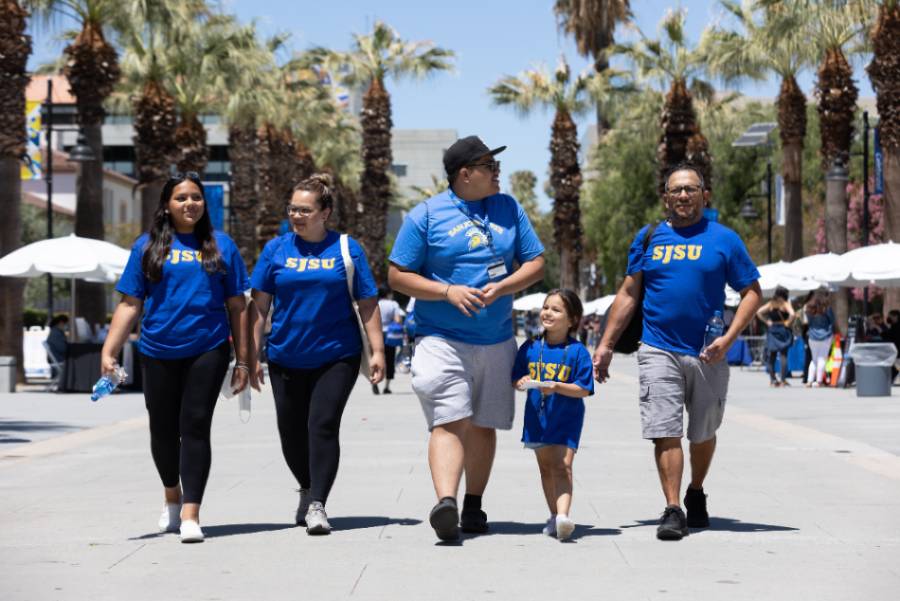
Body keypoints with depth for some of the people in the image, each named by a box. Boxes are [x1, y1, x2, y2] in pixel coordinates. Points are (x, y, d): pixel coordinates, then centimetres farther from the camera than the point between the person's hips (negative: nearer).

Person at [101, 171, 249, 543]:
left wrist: (242, 360, 4)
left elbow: (236, 306, 7)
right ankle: (173, 496, 36)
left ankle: (190, 514, -8)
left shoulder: (221, 246, 6)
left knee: (195, 426, -9)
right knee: (163, 429, 11)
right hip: (159, 352, 2)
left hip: (208, 350, -1)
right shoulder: (148, 246, 5)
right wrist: (108, 351, -5)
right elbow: (130, 304, 4)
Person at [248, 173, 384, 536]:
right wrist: (253, 356, 2)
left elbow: (367, 304, 2)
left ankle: (317, 504, -11)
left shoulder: (346, 249, 1)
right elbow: (259, 306, 5)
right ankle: (308, 490, 34)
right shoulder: (276, 249, 4)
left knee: (323, 425, -14)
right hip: (286, 357, 3)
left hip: (337, 356, -3)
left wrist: (377, 351, -4)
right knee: (291, 433, 10)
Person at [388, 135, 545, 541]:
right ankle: (445, 502, -29)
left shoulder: (509, 209, 10)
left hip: (497, 341, 4)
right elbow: (397, 276, -2)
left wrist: (501, 287, -10)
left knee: (483, 425, 9)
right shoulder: (426, 215, -2)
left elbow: (535, 263, 9)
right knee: (449, 422, -17)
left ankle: (473, 507, 20)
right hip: (442, 340, -4)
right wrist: (448, 291, -15)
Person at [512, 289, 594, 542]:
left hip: (566, 419, -5)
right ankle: (554, 515, 25)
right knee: (545, 467, 13)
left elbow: (583, 390, -12)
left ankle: (563, 515, -27)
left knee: (562, 466, -16)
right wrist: (521, 382, -14)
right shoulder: (530, 348, 3)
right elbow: (516, 378, 9)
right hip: (537, 418, 5)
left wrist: (556, 387, -25)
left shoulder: (578, 351, -10)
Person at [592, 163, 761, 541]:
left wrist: (728, 339, -10)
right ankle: (672, 510, -7)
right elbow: (628, 294, 12)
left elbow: (752, 292, 3)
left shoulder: (724, 239, 3)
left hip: (706, 354, 0)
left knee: (703, 434, 13)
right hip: (659, 352, 0)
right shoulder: (648, 238, 8)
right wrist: (606, 345, 7)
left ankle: (696, 495, 35)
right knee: (665, 432, -9)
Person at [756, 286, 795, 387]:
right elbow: (792, 314, -23)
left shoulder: (770, 304, 5)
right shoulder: (786, 304, -7)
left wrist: (767, 322, 2)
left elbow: (759, 312, -2)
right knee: (783, 355, -1)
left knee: (771, 356, 10)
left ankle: (772, 379, 10)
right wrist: (788, 323, -9)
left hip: (772, 329, 4)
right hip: (783, 330, -4)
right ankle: (783, 380, -5)